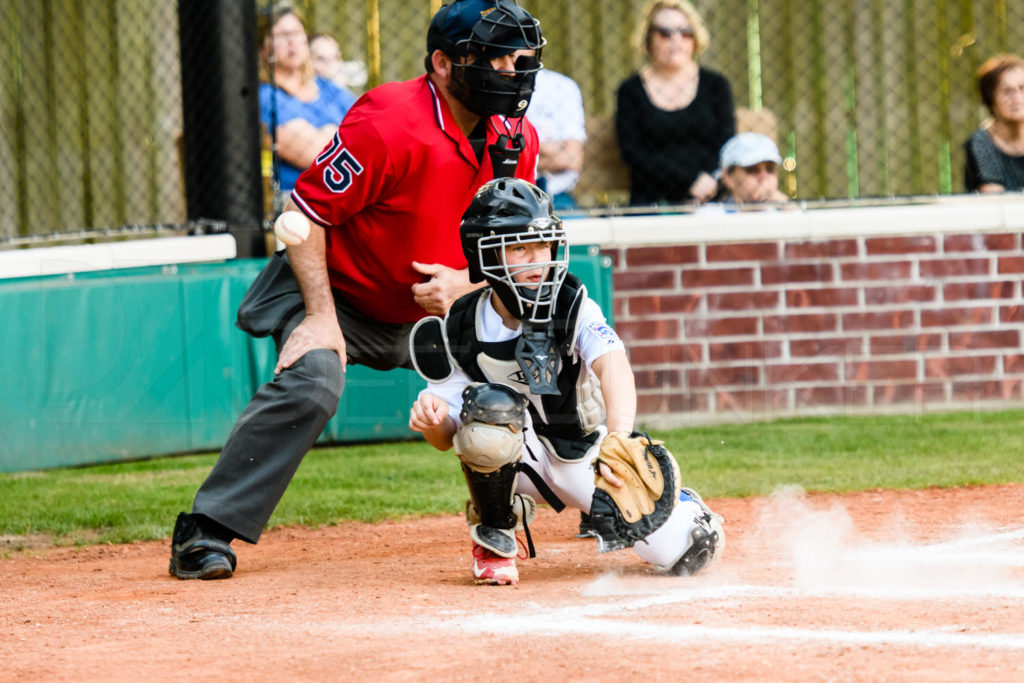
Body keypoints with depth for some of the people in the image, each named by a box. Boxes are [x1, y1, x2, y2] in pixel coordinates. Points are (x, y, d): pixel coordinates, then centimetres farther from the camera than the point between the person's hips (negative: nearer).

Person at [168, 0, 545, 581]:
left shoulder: (517, 141, -7)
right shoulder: (391, 125, -29)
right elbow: (302, 212, -23)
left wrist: (467, 285, -17)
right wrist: (322, 316, -29)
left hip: (430, 311, 7)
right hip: (333, 290, -7)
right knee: (313, 380, -33)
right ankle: (206, 532, -27)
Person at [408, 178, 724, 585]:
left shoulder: (573, 308, -19)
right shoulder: (461, 331, -14)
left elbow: (613, 366, -39)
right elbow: (447, 439, -8)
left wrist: (618, 442, -58)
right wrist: (431, 420, -34)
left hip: (589, 458, 0)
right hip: (521, 458, 0)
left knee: (685, 551, -12)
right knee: (489, 406, -33)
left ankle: (679, 505, 28)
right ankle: (493, 538, -9)